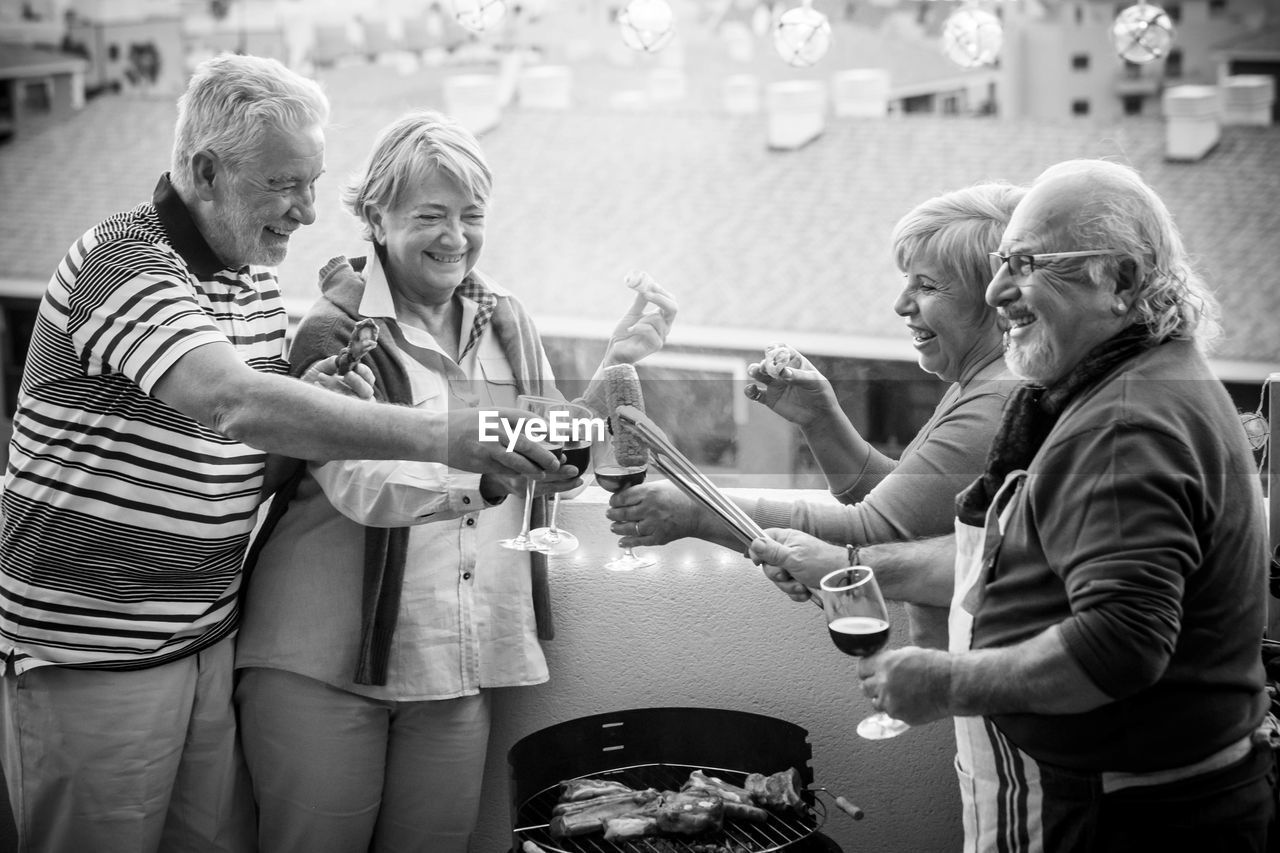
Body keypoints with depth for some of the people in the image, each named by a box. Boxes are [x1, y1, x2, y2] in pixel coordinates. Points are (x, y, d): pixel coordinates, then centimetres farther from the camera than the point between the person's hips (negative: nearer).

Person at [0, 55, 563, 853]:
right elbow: (234, 400, -34)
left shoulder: (255, 272, 9)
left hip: (212, 630, 7)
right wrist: (441, 437, -38)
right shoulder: (121, 261, -18)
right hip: (96, 649, -7)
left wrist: (321, 393, -4)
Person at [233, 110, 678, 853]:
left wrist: (615, 371, -3)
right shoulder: (335, 330, -9)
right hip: (325, 665, -4)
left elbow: (558, 474, 13)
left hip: (461, 667, 5)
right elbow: (363, 485, -23)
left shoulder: (505, 322, 8)